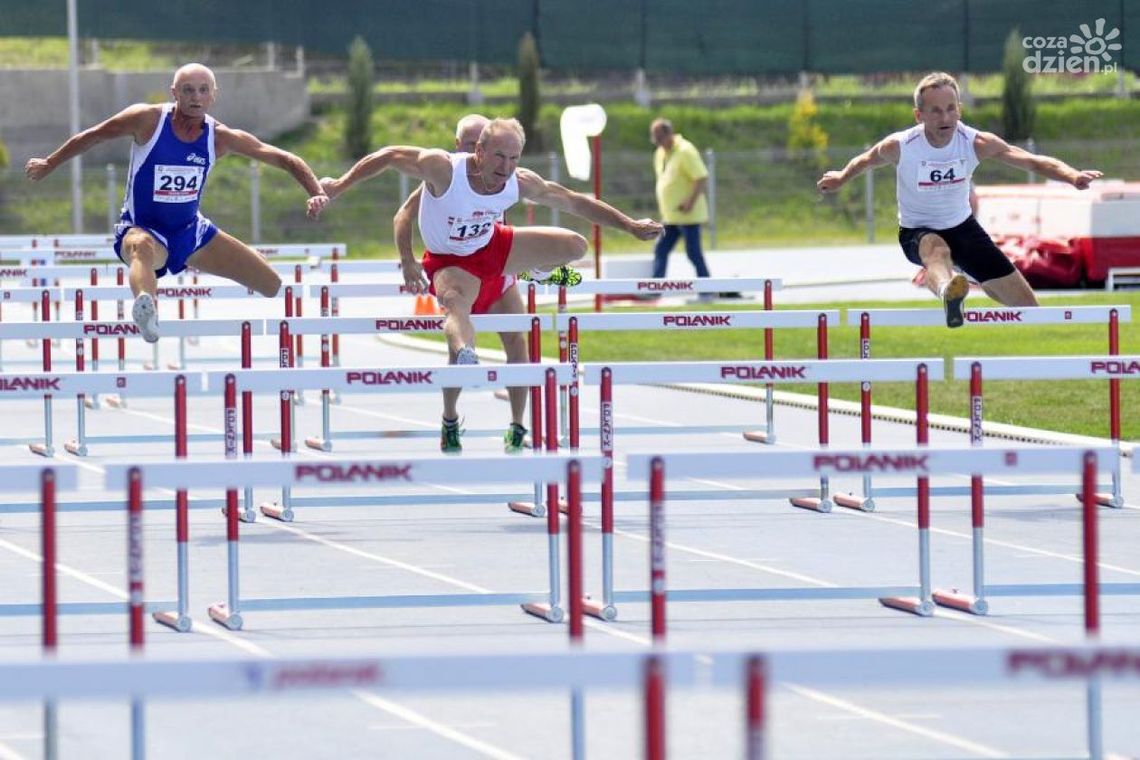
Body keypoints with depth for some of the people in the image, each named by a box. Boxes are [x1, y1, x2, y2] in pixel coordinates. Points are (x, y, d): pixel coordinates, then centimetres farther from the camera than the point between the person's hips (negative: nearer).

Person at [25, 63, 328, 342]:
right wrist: (49, 164, 8)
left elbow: (283, 159, -8)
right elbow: (92, 136, -1)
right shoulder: (147, 119, -16)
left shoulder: (221, 137, -9)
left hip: (191, 230, 5)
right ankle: (147, 311, -77)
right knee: (143, 247, -46)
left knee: (275, 286, 2)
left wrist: (316, 193, -23)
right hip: (142, 228, -5)